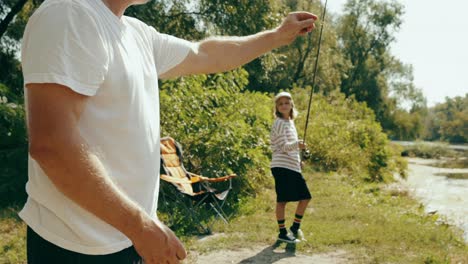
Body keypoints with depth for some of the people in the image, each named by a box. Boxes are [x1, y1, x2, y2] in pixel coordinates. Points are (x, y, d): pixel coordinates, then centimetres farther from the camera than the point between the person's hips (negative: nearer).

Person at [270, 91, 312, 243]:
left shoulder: (290, 122, 18)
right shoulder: (279, 123, -9)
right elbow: (284, 146, -17)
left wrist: (298, 160, 19)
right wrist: (297, 144, -34)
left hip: (293, 167, 9)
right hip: (282, 167, -9)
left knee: (305, 197, 9)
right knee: (282, 200, -5)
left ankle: (295, 228, 21)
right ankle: (282, 233, 4)